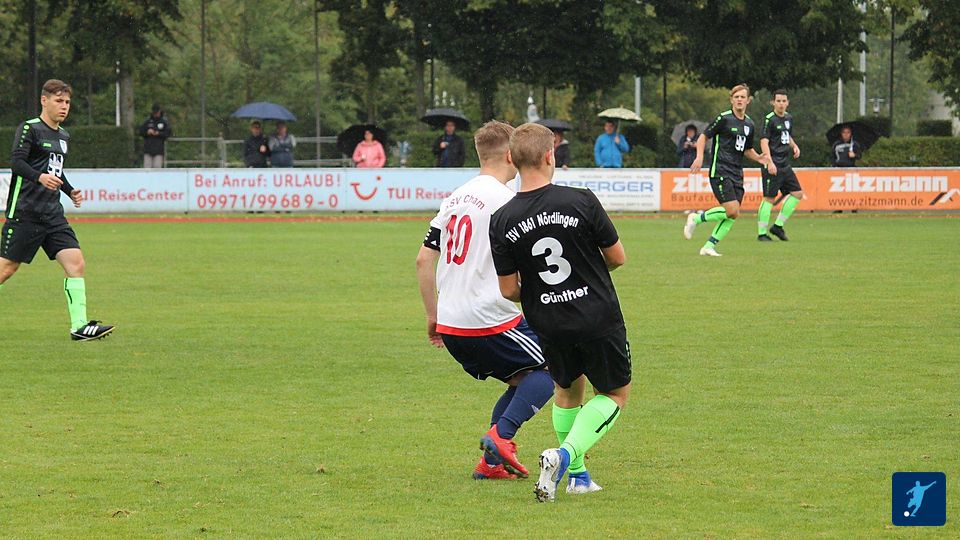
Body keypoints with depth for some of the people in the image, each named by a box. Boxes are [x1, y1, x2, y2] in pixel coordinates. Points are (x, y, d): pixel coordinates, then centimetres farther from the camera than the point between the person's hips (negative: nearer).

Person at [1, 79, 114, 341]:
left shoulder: (63, 136, 18)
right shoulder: (29, 129, -6)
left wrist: (70, 191, 15)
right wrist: (40, 177, -36)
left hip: (53, 215, 7)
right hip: (24, 212, -7)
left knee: (76, 262, -7)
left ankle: (79, 326, -9)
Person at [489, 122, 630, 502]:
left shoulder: (502, 221, -8)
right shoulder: (581, 201, -15)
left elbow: (508, 290, -3)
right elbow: (617, 257, -5)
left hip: (548, 325, 3)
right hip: (599, 317, -3)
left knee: (568, 389, 29)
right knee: (615, 393, 16)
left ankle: (577, 474, 29)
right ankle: (565, 454, -6)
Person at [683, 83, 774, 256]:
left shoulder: (749, 124, 14)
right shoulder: (724, 119, -6)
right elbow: (703, 136, -3)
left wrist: (759, 158, 7)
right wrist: (699, 157, -17)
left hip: (737, 174, 7)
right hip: (720, 172, -7)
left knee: (733, 215, -1)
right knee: (732, 210, -17)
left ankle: (709, 246, 8)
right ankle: (696, 218, 2)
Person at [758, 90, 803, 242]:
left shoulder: (789, 118, 14)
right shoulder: (770, 119, -10)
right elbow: (764, 141, -17)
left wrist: (794, 146, 11)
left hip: (785, 165, 8)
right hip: (773, 165, -8)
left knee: (797, 194, 5)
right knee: (769, 198, -8)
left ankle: (778, 226, 14)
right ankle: (762, 233, -2)